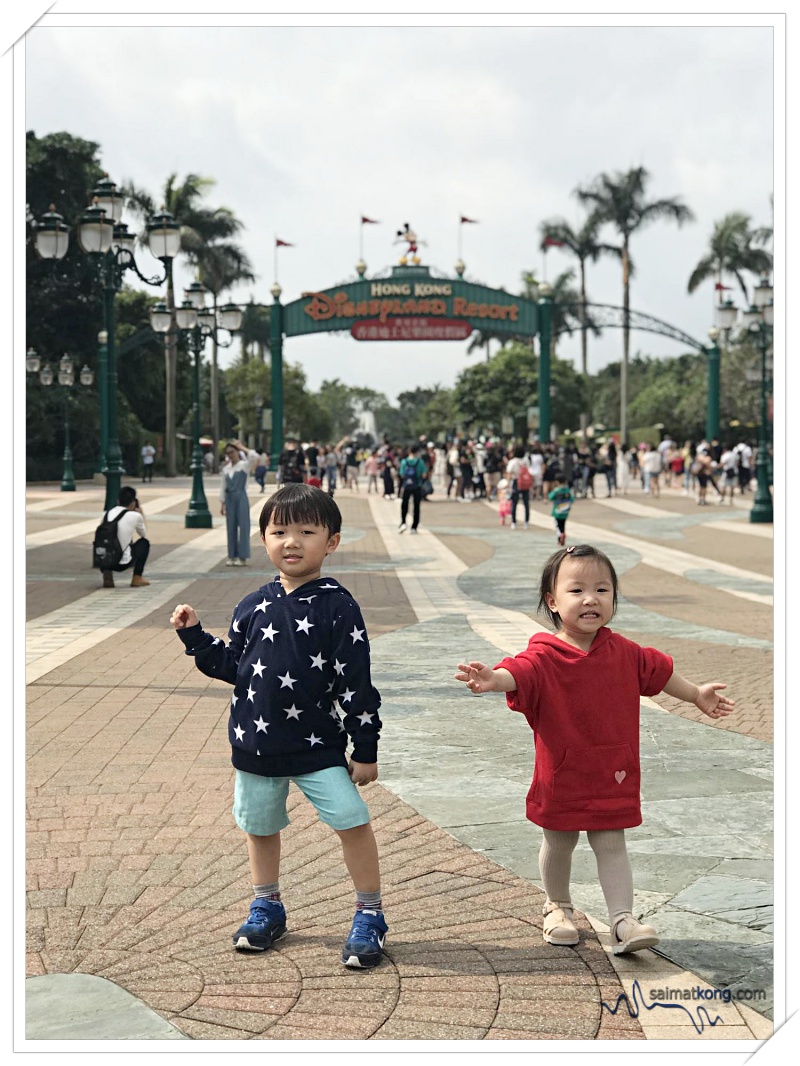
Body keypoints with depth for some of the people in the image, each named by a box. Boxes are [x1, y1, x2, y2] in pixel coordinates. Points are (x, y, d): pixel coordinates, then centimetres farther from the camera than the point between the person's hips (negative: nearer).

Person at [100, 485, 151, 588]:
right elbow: (144, 535, 17)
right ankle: (137, 578, 16)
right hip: (122, 564, -4)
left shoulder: (108, 512, 9)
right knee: (144, 542, 21)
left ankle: (107, 576, 18)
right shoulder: (135, 516, -2)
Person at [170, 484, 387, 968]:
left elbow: (356, 684, -11)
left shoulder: (338, 607, -11)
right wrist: (194, 634, 1)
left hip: (318, 746, -4)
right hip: (256, 744, 4)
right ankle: (267, 908, 39)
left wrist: (365, 751, -10)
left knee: (353, 821, -10)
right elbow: (232, 667, 11)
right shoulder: (253, 607, 2)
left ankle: (370, 916, 8)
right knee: (260, 826, 18)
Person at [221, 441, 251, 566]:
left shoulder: (244, 465, -3)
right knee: (231, 527, 7)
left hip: (241, 497, -5)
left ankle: (242, 557, 0)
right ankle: (232, 556, 13)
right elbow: (223, 487, 12)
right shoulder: (226, 469, 10)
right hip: (230, 498, 5)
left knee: (243, 526, -3)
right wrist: (222, 503, 8)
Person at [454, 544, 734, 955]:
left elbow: (657, 671, 17)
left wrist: (697, 695, 27)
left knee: (611, 844, 3)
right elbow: (520, 673, -36)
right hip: (561, 774, -2)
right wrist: (492, 679, -59)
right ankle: (557, 906, 39)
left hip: (613, 773, 2)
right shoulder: (545, 656, -16)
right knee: (558, 844, 16)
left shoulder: (622, 652, -1)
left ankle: (622, 921, 6)